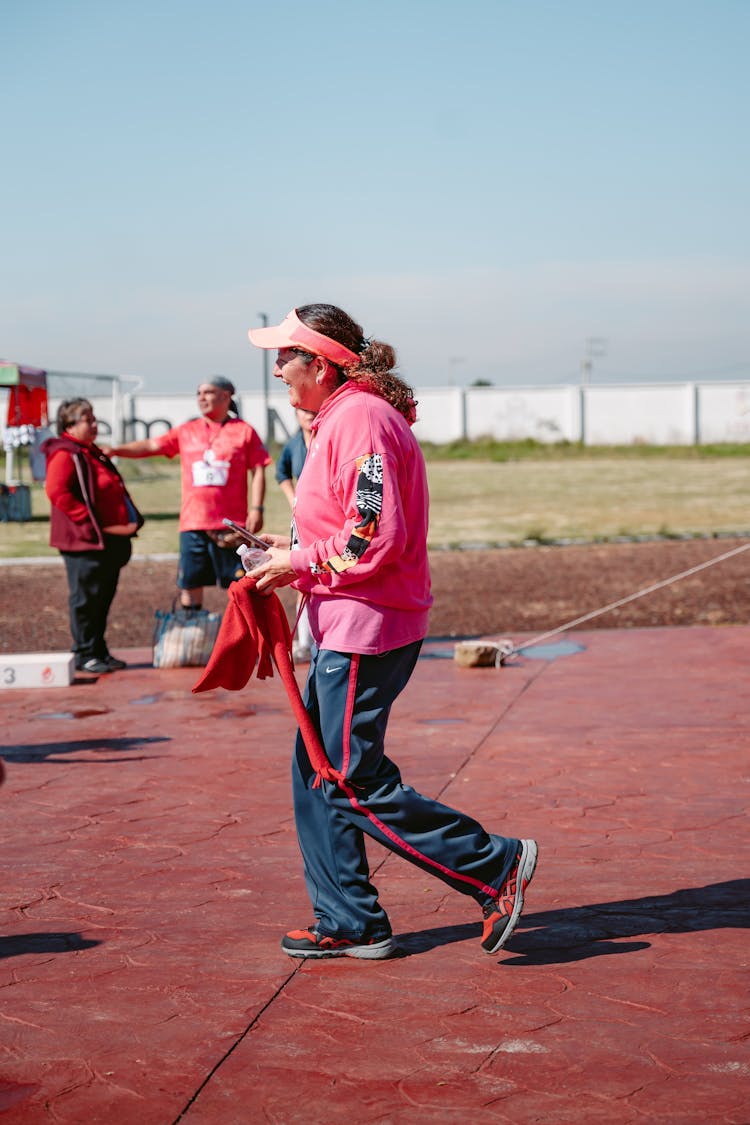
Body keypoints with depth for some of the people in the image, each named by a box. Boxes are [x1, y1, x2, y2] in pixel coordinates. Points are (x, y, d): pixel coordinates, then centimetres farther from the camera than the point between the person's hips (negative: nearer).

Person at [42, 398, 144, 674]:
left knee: (103, 599, 13)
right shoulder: (65, 454, -10)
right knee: (86, 598, -3)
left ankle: (100, 651, 21)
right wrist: (91, 524, -22)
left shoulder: (95, 453, 20)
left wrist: (130, 521, 12)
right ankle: (85, 655, 4)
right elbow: (57, 492, -23)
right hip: (85, 541, -9)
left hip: (108, 540, 9)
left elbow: (116, 493, 27)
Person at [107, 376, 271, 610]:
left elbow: (258, 471, 2)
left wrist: (256, 509, -7)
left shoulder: (243, 431, 4)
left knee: (239, 583, 0)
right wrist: (116, 450, -8)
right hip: (193, 521, 3)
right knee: (190, 581, 7)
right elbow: (152, 445, 5)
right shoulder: (186, 432, 12)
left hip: (231, 523, -3)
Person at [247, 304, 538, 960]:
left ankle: (496, 866, 4)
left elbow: (378, 537, -23)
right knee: (316, 774, 12)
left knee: (354, 783, -5)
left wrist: (300, 565, -14)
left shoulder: (360, 420, -16)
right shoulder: (343, 418, 17)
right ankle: (350, 924, 19)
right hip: (348, 627, 11)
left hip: (366, 631, -11)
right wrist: (295, 549, 12)